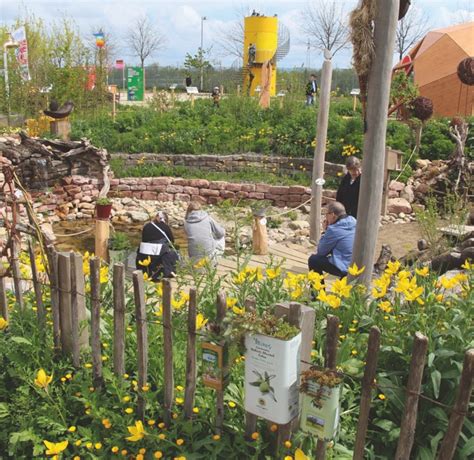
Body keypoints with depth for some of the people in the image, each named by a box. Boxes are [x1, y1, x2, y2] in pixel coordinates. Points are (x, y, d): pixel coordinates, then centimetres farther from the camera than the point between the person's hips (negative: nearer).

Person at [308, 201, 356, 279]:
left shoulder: (334, 230, -17)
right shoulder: (354, 223, 6)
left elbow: (321, 252, -4)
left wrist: (326, 229, 2)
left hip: (345, 269, -8)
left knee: (313, 259, 5)